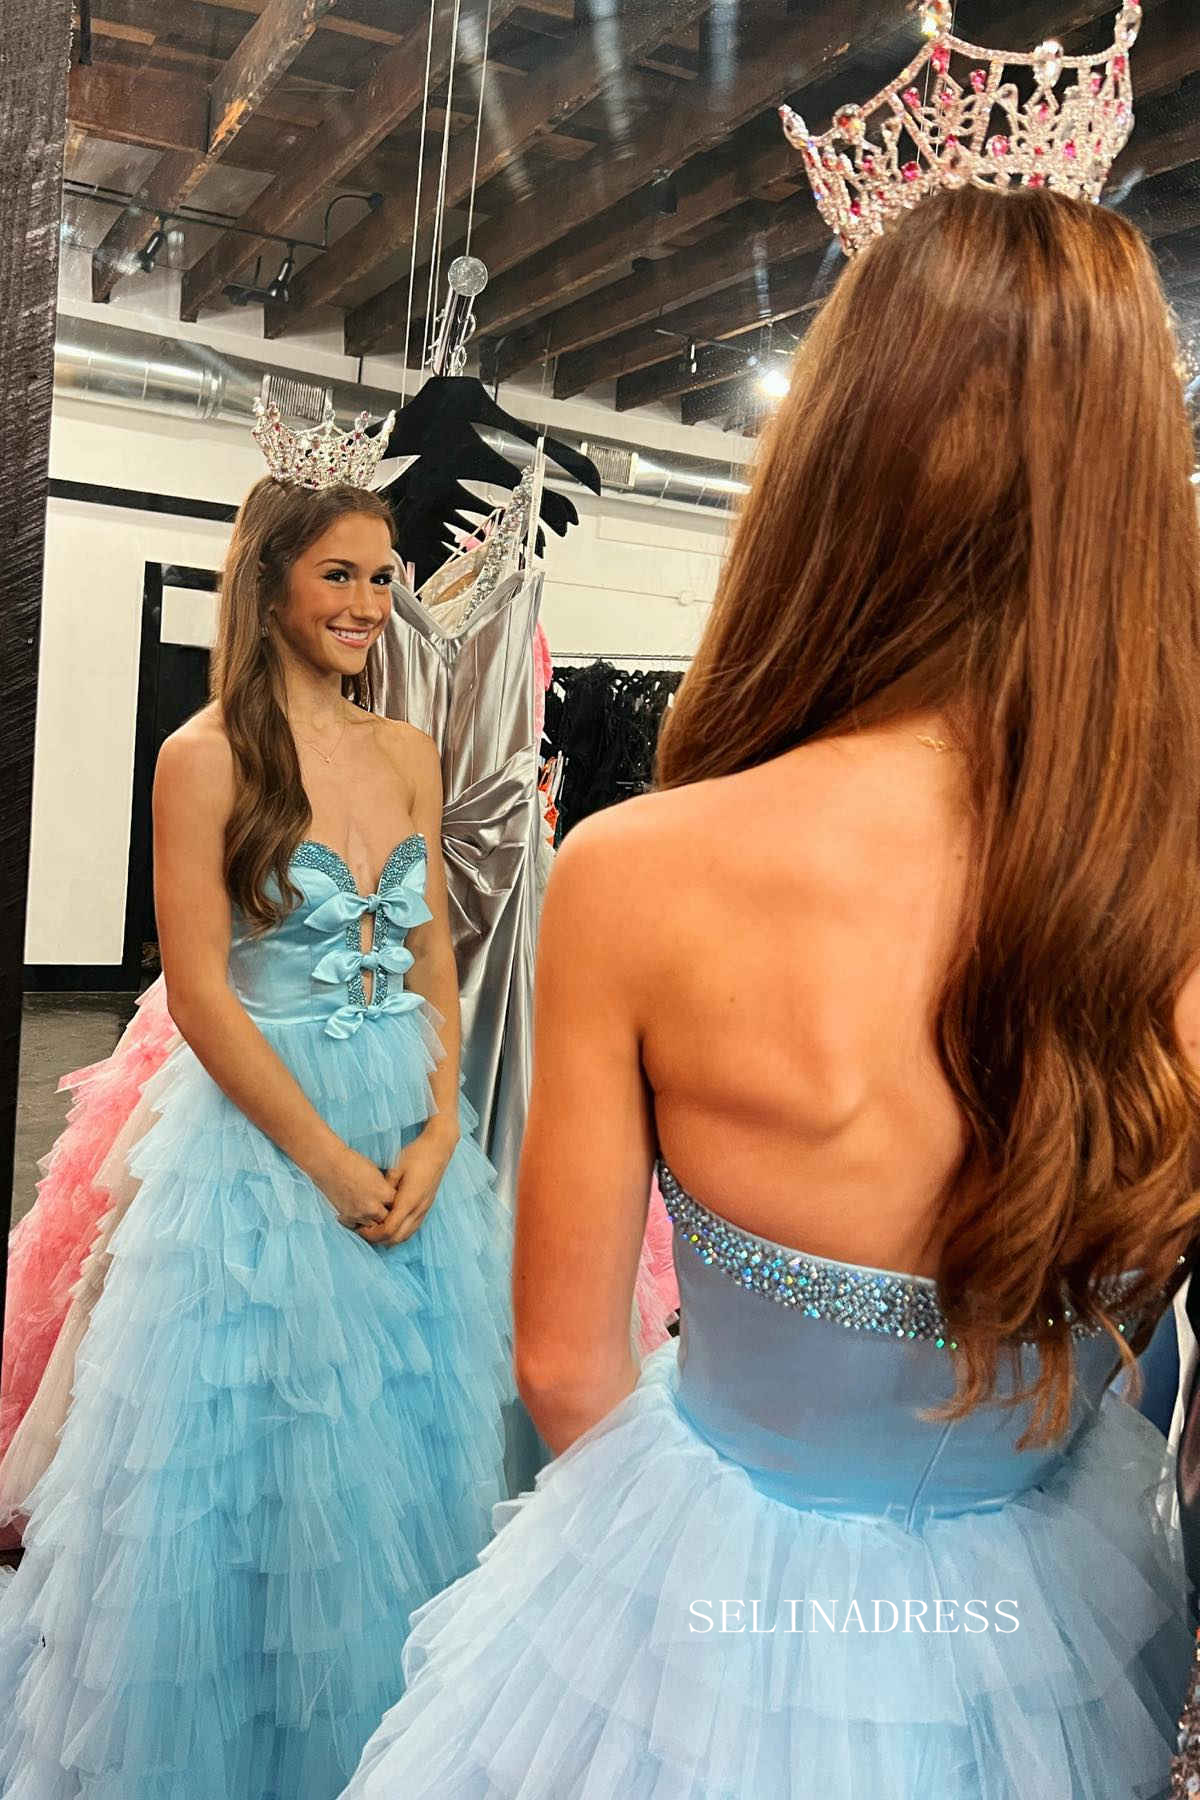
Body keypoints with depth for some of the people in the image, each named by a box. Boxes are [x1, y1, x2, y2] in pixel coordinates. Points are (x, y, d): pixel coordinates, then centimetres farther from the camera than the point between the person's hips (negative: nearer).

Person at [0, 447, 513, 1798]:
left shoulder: (410, 755, 6)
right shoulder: (208, 757, -10)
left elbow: (435, 961, 7)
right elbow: (200, 995, -14)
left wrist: (437, 1135, -6)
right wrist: (331, 1162, -14)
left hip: (413, 1137, 6)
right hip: (263, 1133, -5)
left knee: (406, 1450, 17)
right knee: (265, 1458, 9)